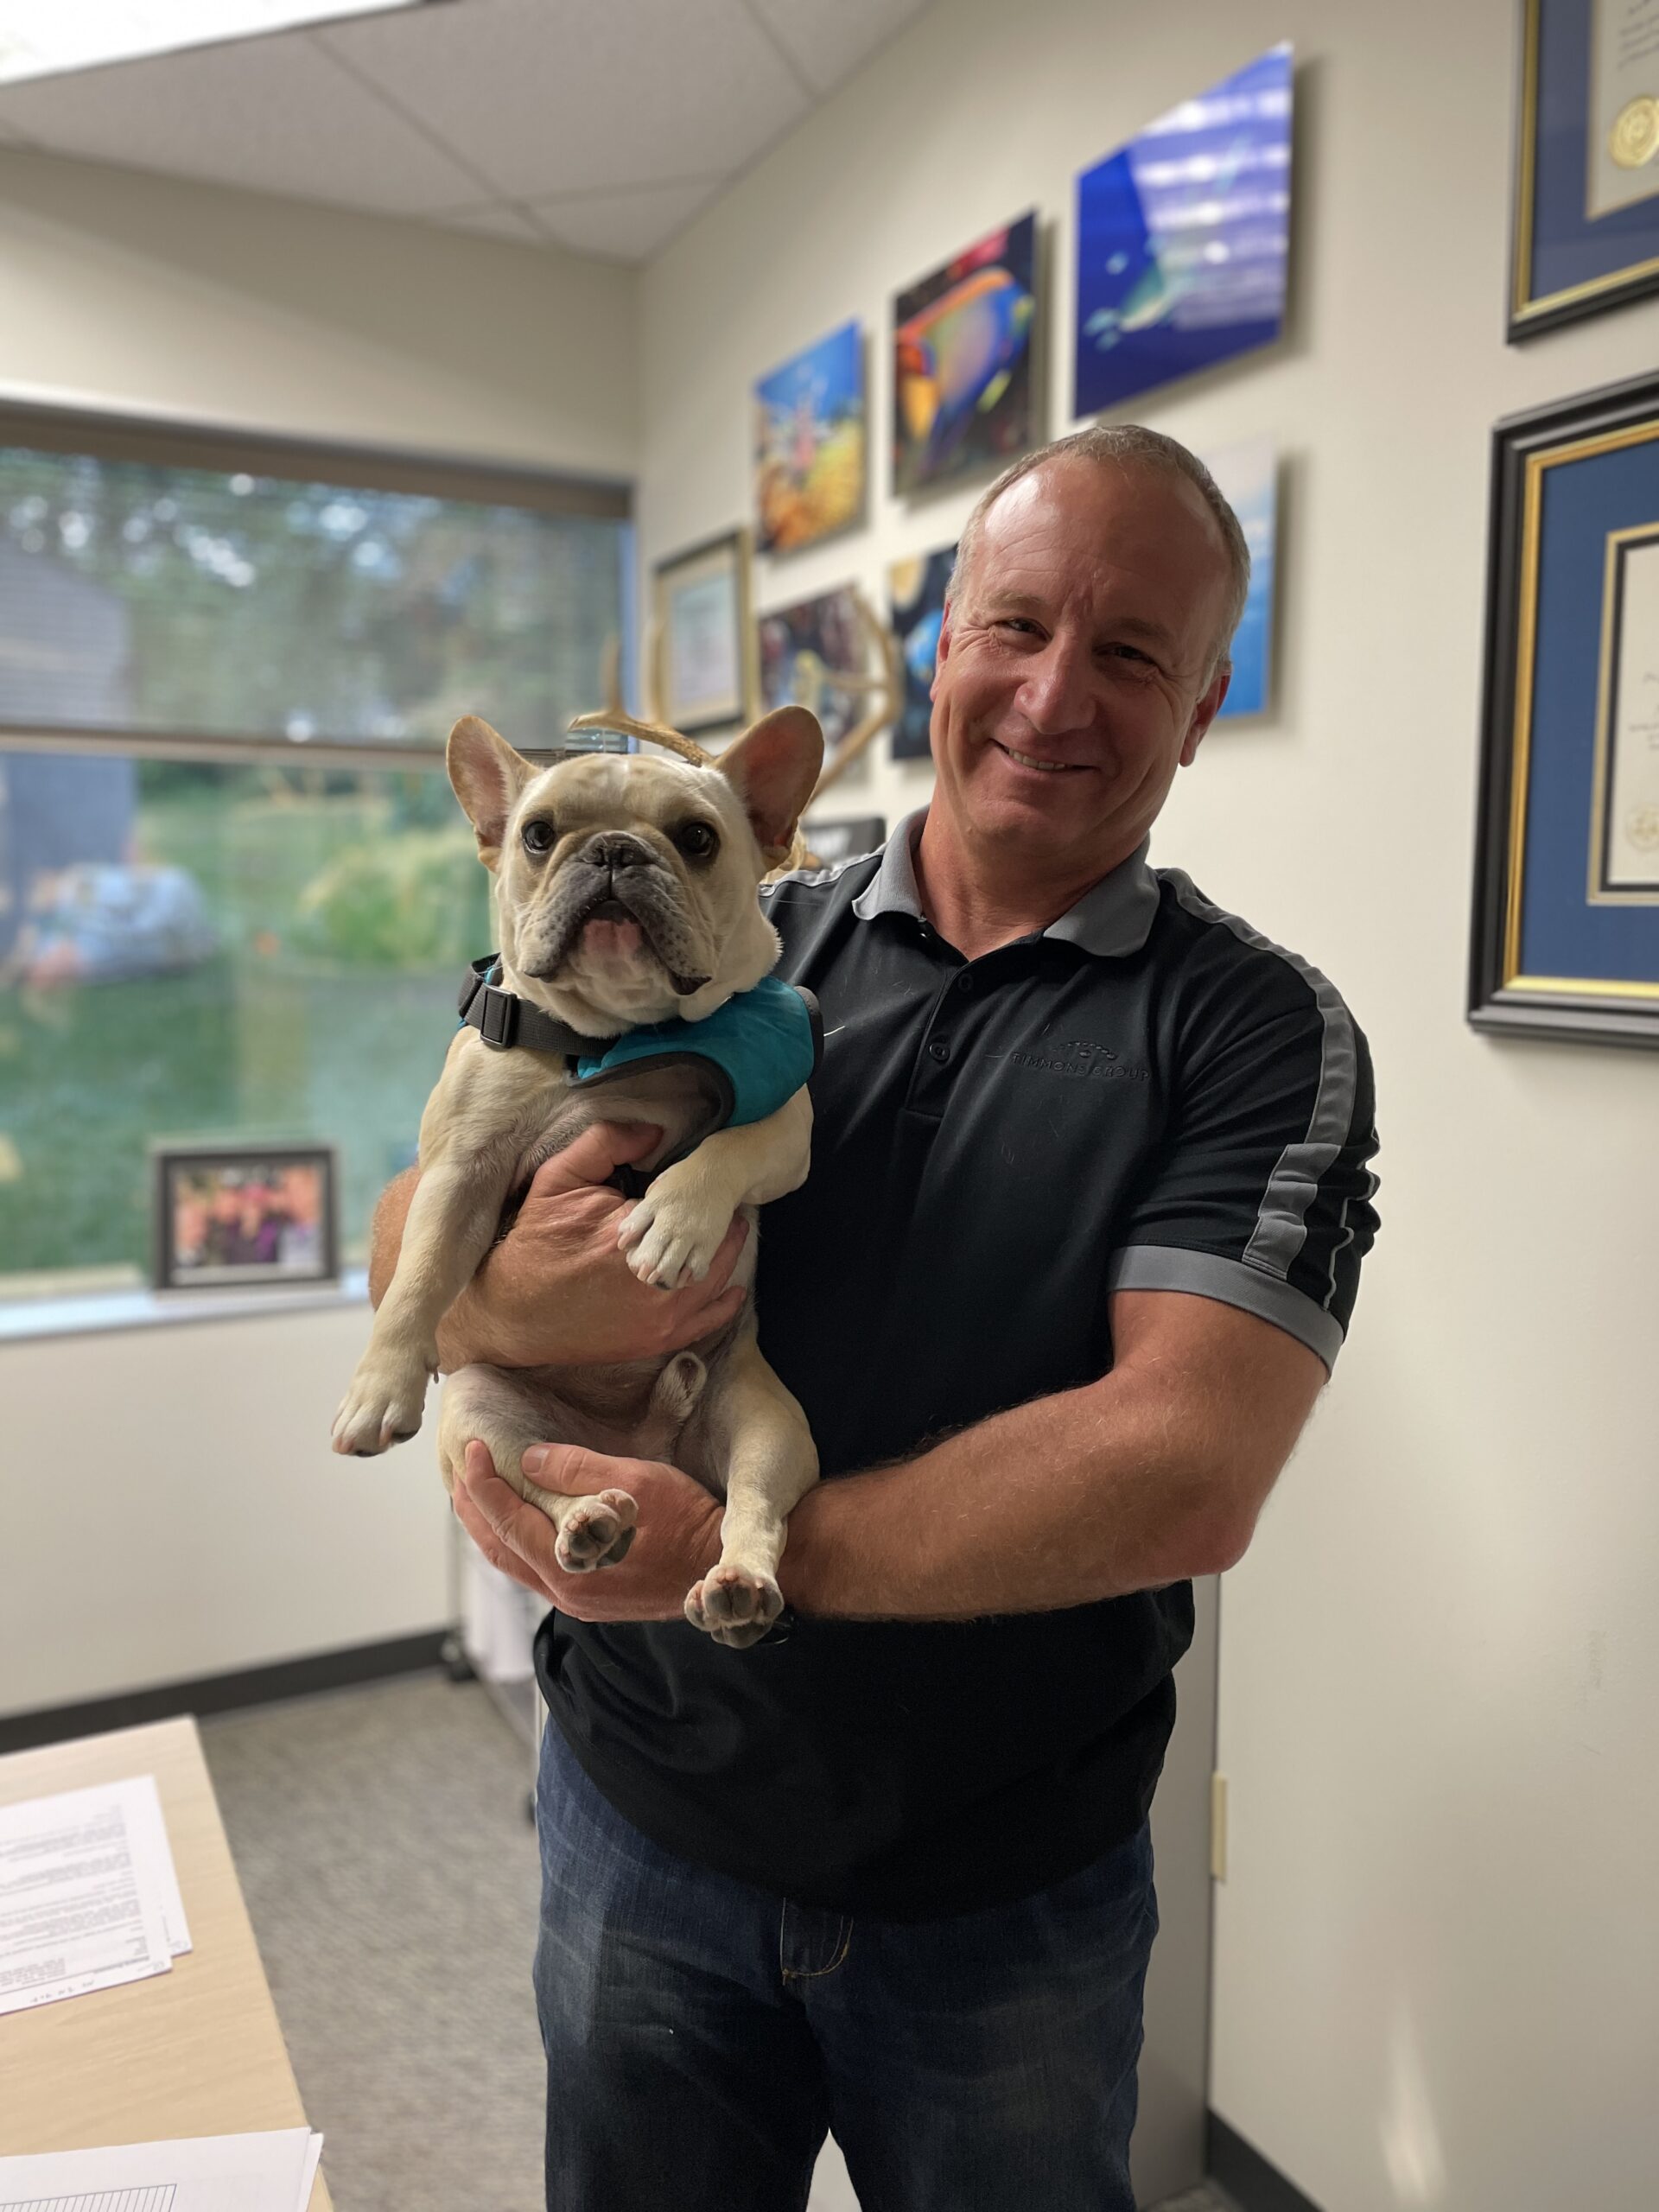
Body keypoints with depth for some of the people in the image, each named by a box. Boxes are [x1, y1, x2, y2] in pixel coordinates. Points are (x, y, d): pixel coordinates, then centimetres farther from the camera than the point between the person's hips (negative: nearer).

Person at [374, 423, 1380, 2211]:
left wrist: (734, 1549, -25)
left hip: (1007, 1900, -1)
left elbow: (1187, 1474, -22)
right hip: (643, 1818, 2)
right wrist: (500, 1303, -23)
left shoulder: (1259, 1035, -11)